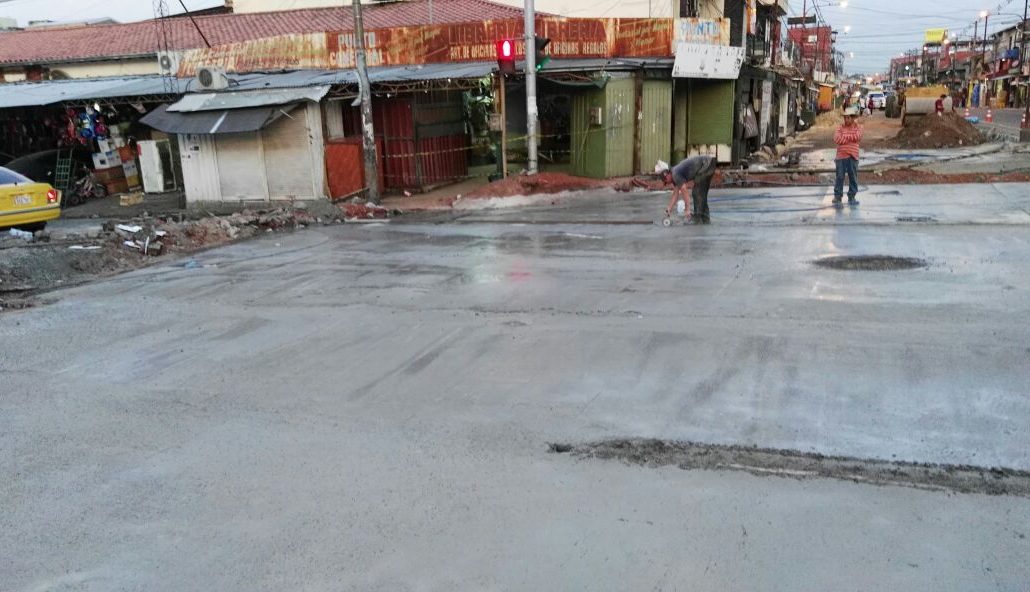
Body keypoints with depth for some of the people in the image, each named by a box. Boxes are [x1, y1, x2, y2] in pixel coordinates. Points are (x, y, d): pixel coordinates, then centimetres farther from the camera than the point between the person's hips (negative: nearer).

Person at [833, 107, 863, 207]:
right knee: (840, 177, -2)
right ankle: (837, 198, 1)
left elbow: (858, 137, -12)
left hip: (853, 157, 1)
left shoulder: (858, 127, 6)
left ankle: (851, 197, 19)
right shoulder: (841, 127, 6)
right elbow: (836, 139, -9)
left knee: (853, 177, 8)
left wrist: (845, 136, -7)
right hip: (841, 156, -1)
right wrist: (852, 138, -8)